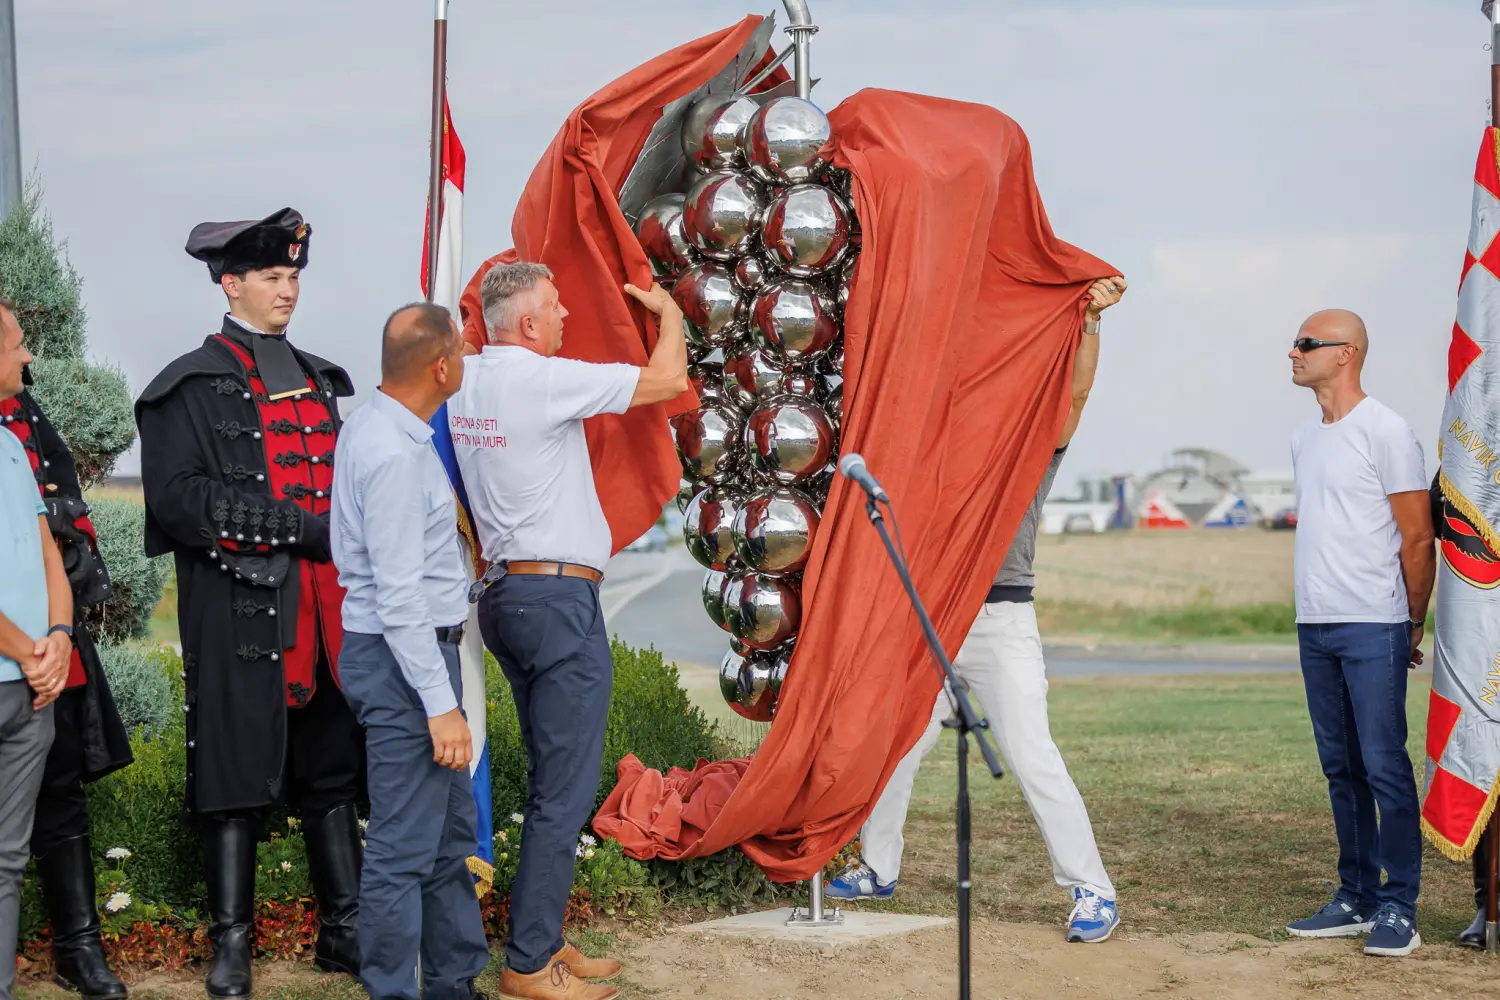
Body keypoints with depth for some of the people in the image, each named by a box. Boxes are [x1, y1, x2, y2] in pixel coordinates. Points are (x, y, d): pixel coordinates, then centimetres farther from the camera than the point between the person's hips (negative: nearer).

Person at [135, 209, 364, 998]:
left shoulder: (320, 380, 19)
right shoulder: (192, 388, -2)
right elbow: (178, 499, -12)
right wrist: (296, 527, -17)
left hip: (328, 606, 6)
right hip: (238, 610, -6)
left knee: (333, 774, 10)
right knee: (238, 780, -2)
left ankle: (344, 930, 17)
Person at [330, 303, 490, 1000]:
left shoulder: (376, 426, 10)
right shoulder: (395, 454, -22)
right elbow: (398, 595, -24)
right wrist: (440, 704, -24)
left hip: (417, 649, 11)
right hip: (404, 657, -11)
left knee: (452, 831, 19)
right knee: (405, 848, -4)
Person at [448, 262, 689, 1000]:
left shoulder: (466, 381, 6)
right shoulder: (543, 381, -17)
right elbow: (668, 379, -10)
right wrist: (669, 309, 8)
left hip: (505, 593, 9)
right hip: (559, 599, -9)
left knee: (552, 780, 16)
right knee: (564, 790, -4)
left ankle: (542, 940, 21)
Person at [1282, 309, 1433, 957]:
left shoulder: (1385, 431, -8)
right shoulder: (1305, 438, 15)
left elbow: (1418, 537, -6)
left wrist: (1414, 624, -3)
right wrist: (1316, 606, 16)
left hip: (1373, 628, -8)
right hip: (1314, 627, 8)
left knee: (1385, 766, -7)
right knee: (1341, 769, 10)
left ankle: (1399, 909, -3)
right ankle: (1357, 899, 17)